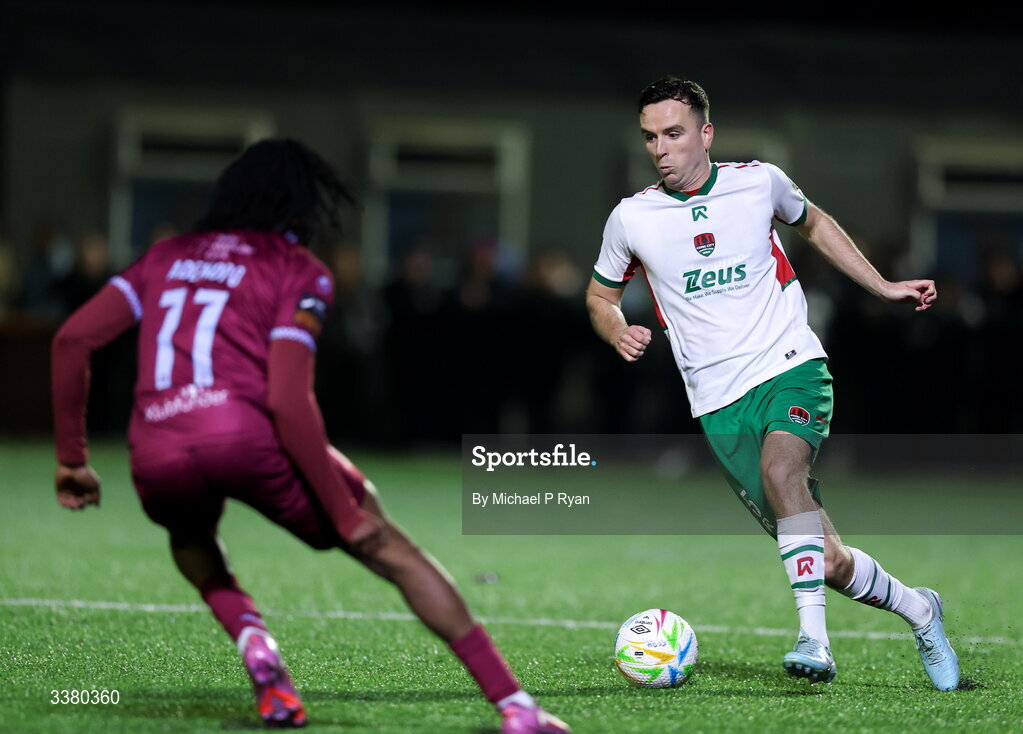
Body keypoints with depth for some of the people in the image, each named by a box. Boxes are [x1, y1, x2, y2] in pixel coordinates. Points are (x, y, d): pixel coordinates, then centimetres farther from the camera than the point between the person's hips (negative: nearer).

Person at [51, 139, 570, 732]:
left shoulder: (167, 256, 26)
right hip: (249, 435, -4)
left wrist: (73, 459, 21)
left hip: (157, 458, 4)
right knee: (388, 549, 11)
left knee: (190, 538, 39)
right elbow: (288, 401, -5)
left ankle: (252, 639, 8)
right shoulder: (298, 271, 10)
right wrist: (344, 511, -2)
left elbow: (72, 338, 15)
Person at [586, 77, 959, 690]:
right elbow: (601, 295, 17)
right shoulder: (631, 219, 0)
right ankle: (917, 609, 24)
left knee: (780, 468, -35)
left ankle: (815, 638, -37)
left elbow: (813, 224, 22)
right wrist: (619, 332, -6)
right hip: (721, 403, 1)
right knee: (826, 562, -3)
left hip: (793, 367, -1)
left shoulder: (759, 182, 0)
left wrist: (883, 287, 19)